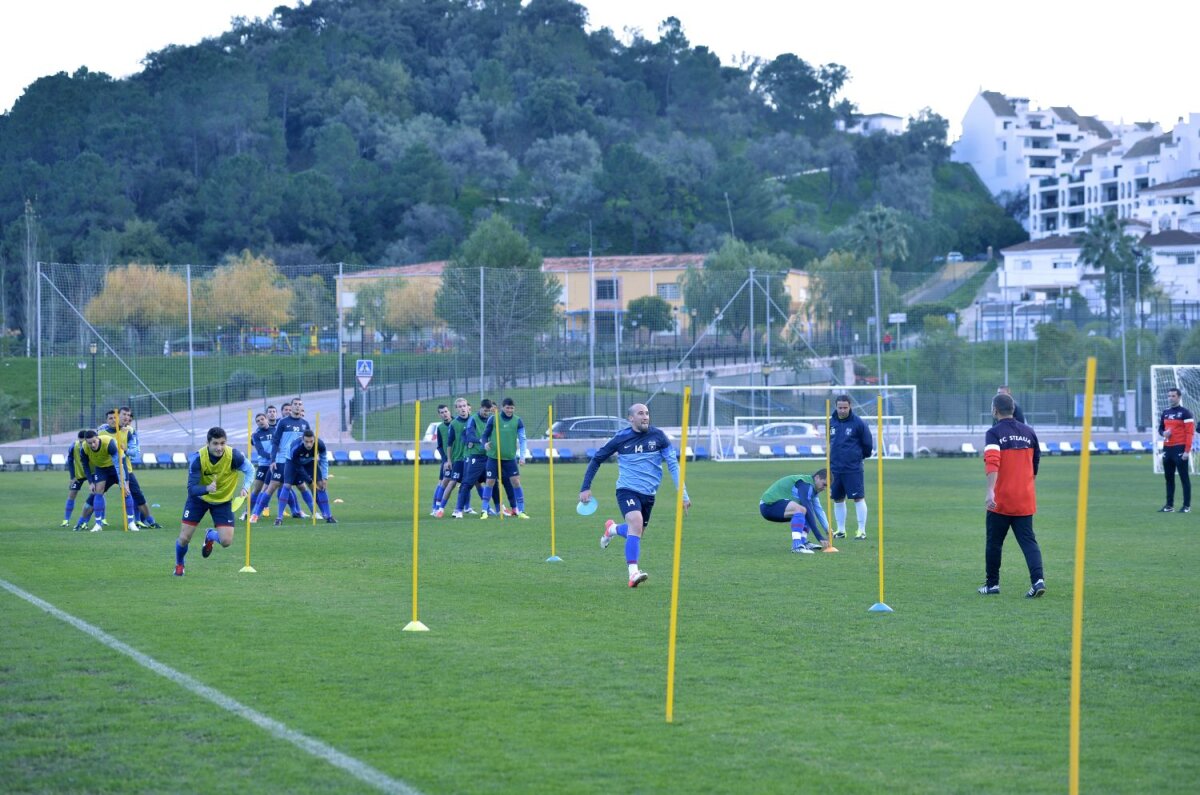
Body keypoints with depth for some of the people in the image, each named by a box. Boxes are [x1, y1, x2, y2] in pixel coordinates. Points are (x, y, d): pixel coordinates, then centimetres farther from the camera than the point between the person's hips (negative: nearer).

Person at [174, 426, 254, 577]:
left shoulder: (233, 456, -28)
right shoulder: (198, 458, -28)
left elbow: (249, 470, -8)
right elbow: (192, 488, -28)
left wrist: (245, 487, -27)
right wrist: (207, 488, -50)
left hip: (223, 500, 1)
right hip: (199, 498, -1)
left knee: (226, 541, -11)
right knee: (184, 539, -6)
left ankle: (210, 536, 28)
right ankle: (179, 565, 29)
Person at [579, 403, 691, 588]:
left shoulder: (658, 436, -3)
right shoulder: (622, 438, -5)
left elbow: (673, 464, -2)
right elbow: (597, 459, 6)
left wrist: (683, 493, -11)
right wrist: (585, 488, 2)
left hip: (648, 494, 4)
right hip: (627, 490, -4)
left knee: (636, 532, 15)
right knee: (636, 524, -27)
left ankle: (612, 529, 49)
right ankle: (633, 574, -30)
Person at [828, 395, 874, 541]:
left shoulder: (858, 423, -8)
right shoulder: (831, 423, 6)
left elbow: (868, 443, -1)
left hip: (853, 468, -5)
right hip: (835, 467, 5)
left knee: (858, 498, -6)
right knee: (838, 499, 10)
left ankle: (862, 531, -3)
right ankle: (841, 530, 20)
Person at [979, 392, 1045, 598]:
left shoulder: (994, 433, -8)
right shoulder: (1028, 432, 8)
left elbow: (992, 463, -22)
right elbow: (1035, 464, 17)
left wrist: (990, 491, -31)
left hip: (1000, 501, -4)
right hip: (1025, 500, 4)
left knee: (994, 542, 10)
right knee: (1028, 540, 1)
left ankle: (992, 583, 18)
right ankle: (1038, 579, -18)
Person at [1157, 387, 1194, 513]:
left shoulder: (1185, 412, -6)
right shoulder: (1165, 412, 15)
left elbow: (1190, 432, -11)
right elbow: (1160, 428, 24)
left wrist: (1187, 450, -18)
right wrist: (1164, 433, -1)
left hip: (1180, 449, -7)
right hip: (1167, 449, 7)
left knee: (1184, 477, -5)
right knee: (1169, 478, 9)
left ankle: (1187, 506, -4)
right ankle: (1169, 505, 15)